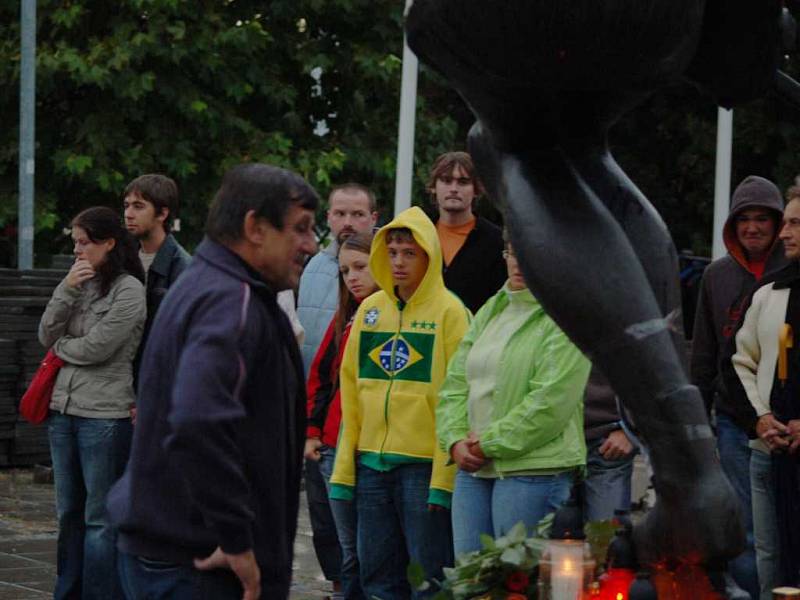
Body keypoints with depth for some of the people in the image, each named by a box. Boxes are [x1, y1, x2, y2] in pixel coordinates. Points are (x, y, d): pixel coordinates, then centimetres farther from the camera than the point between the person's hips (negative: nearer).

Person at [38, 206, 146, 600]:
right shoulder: (80, 283, 12)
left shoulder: (128, 290, -9)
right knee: (69, 514, 13)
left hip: (105, 415, -7)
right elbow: (46, 336, 3)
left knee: (100, 518, -2)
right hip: (64, 409, 7)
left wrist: (60, 347, 2)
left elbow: (97, 348, -16)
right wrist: (66, 290, -8)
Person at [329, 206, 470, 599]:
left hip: (426, 462, -5)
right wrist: (344, 467, 8)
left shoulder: (449, 312, -5)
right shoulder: (370, 309, 11)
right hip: (372, 462, 5)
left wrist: (445, 476, -14)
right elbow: (352, 391, 12)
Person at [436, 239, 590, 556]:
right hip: (473, 470, 8)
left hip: (533, 472, -7)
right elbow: (455, 383, 16)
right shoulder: (489, 312, 17)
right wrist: (456, 440, -1)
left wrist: (490, 443, -12)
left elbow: (551, 402, -15)